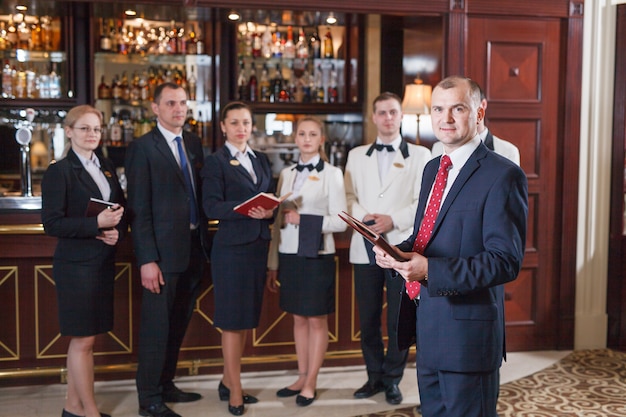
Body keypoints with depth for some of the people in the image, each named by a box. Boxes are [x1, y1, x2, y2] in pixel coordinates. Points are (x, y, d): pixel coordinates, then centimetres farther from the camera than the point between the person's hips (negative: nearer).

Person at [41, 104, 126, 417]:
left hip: (104, 262, 7)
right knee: (83, 339, 0)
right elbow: (52, 223, -13)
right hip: (76, 263, -6)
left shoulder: (107, 167, 12)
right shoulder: (58, 172, -7)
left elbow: (121, 209, 15)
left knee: (84, 338, 12)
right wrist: (96, 224, -22)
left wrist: (117, 231, -6)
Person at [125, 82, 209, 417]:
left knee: (178, 325, 16)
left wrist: (205, 241, 6)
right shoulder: (142, 148, -7)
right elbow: (139, 209, -11)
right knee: (156, 326, 2)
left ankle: (166, 386, 31)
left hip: (193, 249, 7)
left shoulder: (194, 143, 12)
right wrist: (147, 260, -16)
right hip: (163, 252, -6)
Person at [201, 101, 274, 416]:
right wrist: (246, 210, -25)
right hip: (232, 246, -6)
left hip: (259, 246, 6)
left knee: (247, 317, 11)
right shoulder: (216, 162, -3)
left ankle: (228, 382, 24)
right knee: (233, 320, -1)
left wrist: (269, 211, -8)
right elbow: (211, 207, -12)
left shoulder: (262, 160, 15)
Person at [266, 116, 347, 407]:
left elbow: (340, 221, -8)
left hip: (316, 255, -4)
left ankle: (311, 383, 14)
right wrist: (273, 264, 10)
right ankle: (302, 377, 23)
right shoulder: (286, 174, 10)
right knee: (298, 318, 12)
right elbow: (279, 220, 11)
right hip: (289, 255, 4)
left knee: (317, 319, 4)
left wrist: (303, 220, -17)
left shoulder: (331, 174, -3)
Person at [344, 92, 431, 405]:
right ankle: (374, 376, 23)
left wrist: (394, 220, -16)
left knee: (400, 319, 4)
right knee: (368, 318, 8)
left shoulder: (420, 155, 4)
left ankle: (392, 379, 19)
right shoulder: (357, 156, 14)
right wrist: (363, 216, -11)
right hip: (365, 247, 3)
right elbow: (349, 196, 8)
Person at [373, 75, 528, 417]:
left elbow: (505, 261, -20)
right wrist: (396, 252, -3)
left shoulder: (502, 175, -14)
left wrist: (430, 270, -28)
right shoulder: (432, 168, 12)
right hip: (426, 325, 8)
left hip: (466, 331, -8)